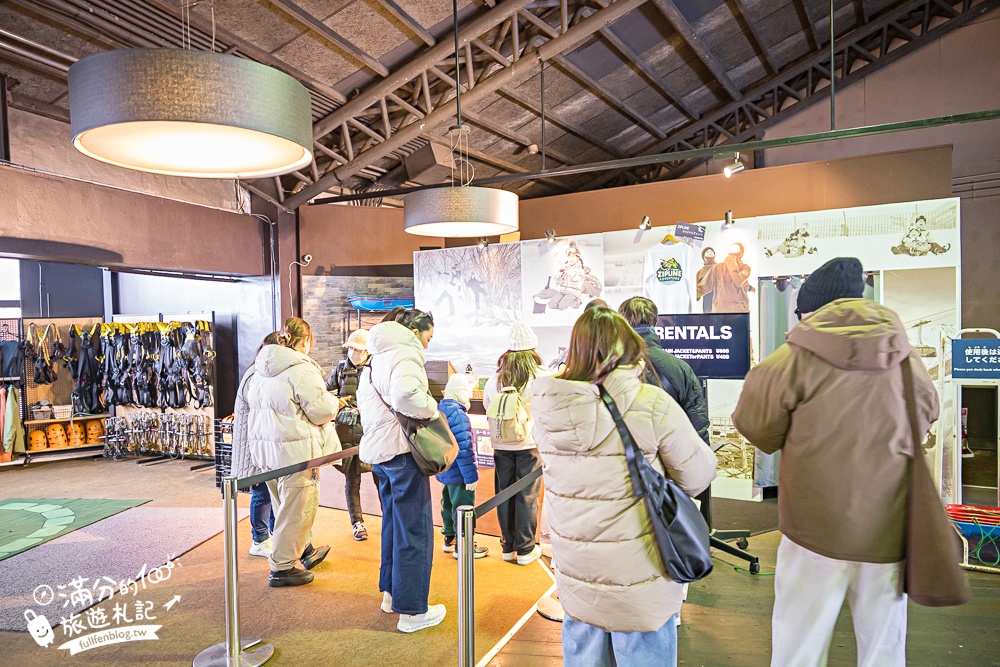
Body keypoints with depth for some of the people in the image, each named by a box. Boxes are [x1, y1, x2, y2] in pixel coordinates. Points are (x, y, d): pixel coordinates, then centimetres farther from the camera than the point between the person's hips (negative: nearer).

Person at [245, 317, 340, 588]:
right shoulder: (301, 368, -18)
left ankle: (304, 550, 37)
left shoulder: (261, 368, 10)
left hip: (265, 447, 9)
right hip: (295, 449, -9)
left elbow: (249, 400, 23)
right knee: (296, 510, 3)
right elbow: (322, 410, -19)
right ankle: (282, 568, 12)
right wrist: (334, 402, 1)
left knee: (287, 506, 21)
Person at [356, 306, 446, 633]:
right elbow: (405, 395, -34)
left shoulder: (376, 358, 17)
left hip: (379, 450, 10)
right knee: (415, 530, -1)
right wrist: (432, 409, -18)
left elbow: (363, 399, 24)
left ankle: (390, 592, 34)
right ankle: (412, 610, 8)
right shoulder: (406, 355, -15)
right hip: (401, 450, -10)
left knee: (393, 521, 21)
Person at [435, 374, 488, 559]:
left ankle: (450, 539, 33)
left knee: (448, 504, 20)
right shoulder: (457, 414, -23)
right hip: (458, 472, -10)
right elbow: (464, 448, -26)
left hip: (445, 471, 10)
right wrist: (471, 475, -21)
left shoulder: (440, 410, 7)